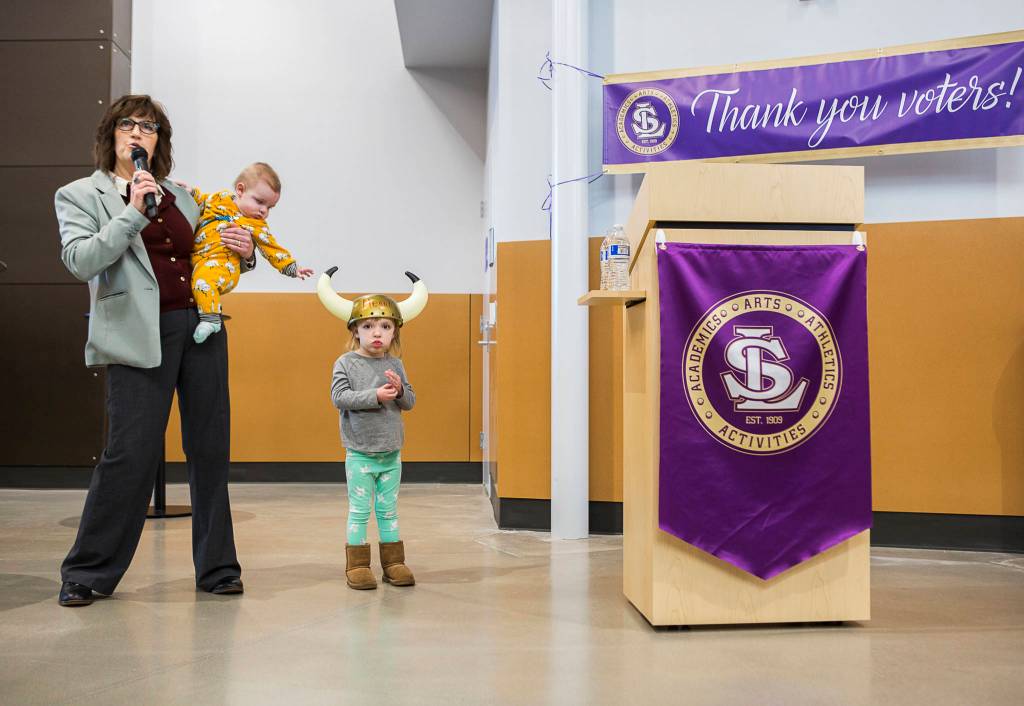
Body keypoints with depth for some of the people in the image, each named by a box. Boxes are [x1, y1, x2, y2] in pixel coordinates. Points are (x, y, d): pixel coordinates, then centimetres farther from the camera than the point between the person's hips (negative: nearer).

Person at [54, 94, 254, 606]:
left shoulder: (180, 196, 19)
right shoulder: (79, 195, 7)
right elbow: (80, 261, -9)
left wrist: (243, 252, 7)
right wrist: (133, 212, -14)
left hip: (203, 326, 5)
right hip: (142, 334, -4)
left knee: (210, 450, 5)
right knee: (131, 453, -7)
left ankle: (216, 568, 17)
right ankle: (88, 573, 12)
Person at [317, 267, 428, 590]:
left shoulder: (396, 365, 5)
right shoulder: (346, 363, -6)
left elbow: (410, 402, 6)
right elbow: (340, 397, -16)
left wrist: (399, 390, -16)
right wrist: (376, 396, -23)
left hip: (391, 453, 4)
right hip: (360, 453, -3)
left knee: (388, 511, 12)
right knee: (359, 511, 3)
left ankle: (393, 563, 21)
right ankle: (357, 565, 13)